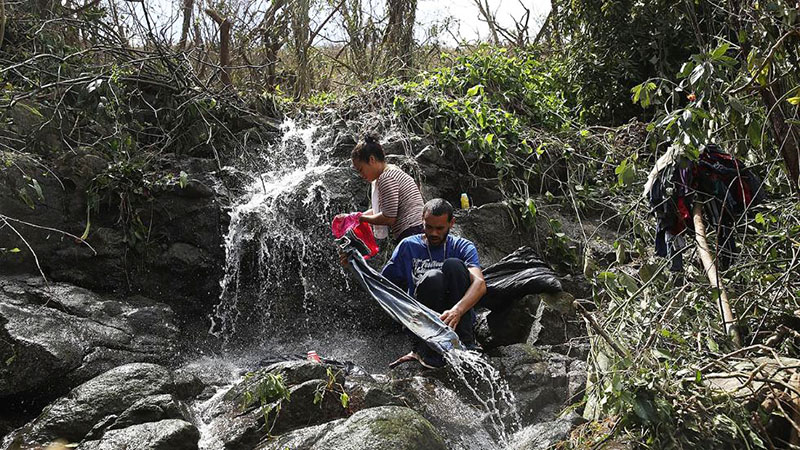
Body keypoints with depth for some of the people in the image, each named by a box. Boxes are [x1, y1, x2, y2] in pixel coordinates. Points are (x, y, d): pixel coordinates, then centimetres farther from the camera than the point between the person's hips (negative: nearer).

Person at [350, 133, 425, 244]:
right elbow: (382, 209, 25)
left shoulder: (386, 178, -14)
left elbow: (388, 218, -17)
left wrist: (363, 218, -3)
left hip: (411, 234, -11)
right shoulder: (394, 171, 18)